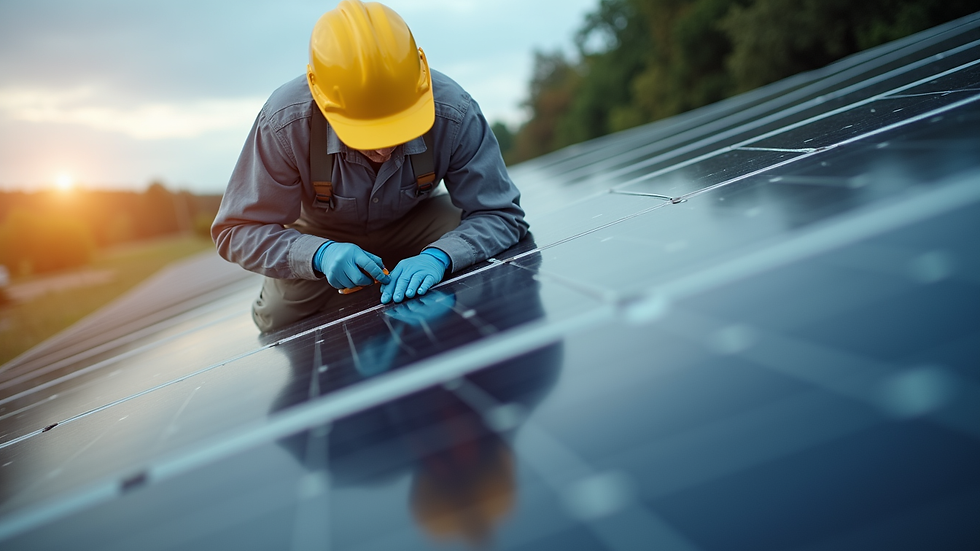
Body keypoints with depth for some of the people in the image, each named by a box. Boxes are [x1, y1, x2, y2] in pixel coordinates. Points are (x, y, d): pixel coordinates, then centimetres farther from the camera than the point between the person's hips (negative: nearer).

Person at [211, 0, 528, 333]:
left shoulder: (453, 114, -34)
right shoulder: (285, 123, -36)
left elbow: (500, 215, -28)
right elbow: (238, 231, -28)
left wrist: (439, 256, -49)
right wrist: (319, 254, -48)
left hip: (415, 221, 0)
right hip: (320, 237, 0)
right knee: (277, 325, -17)